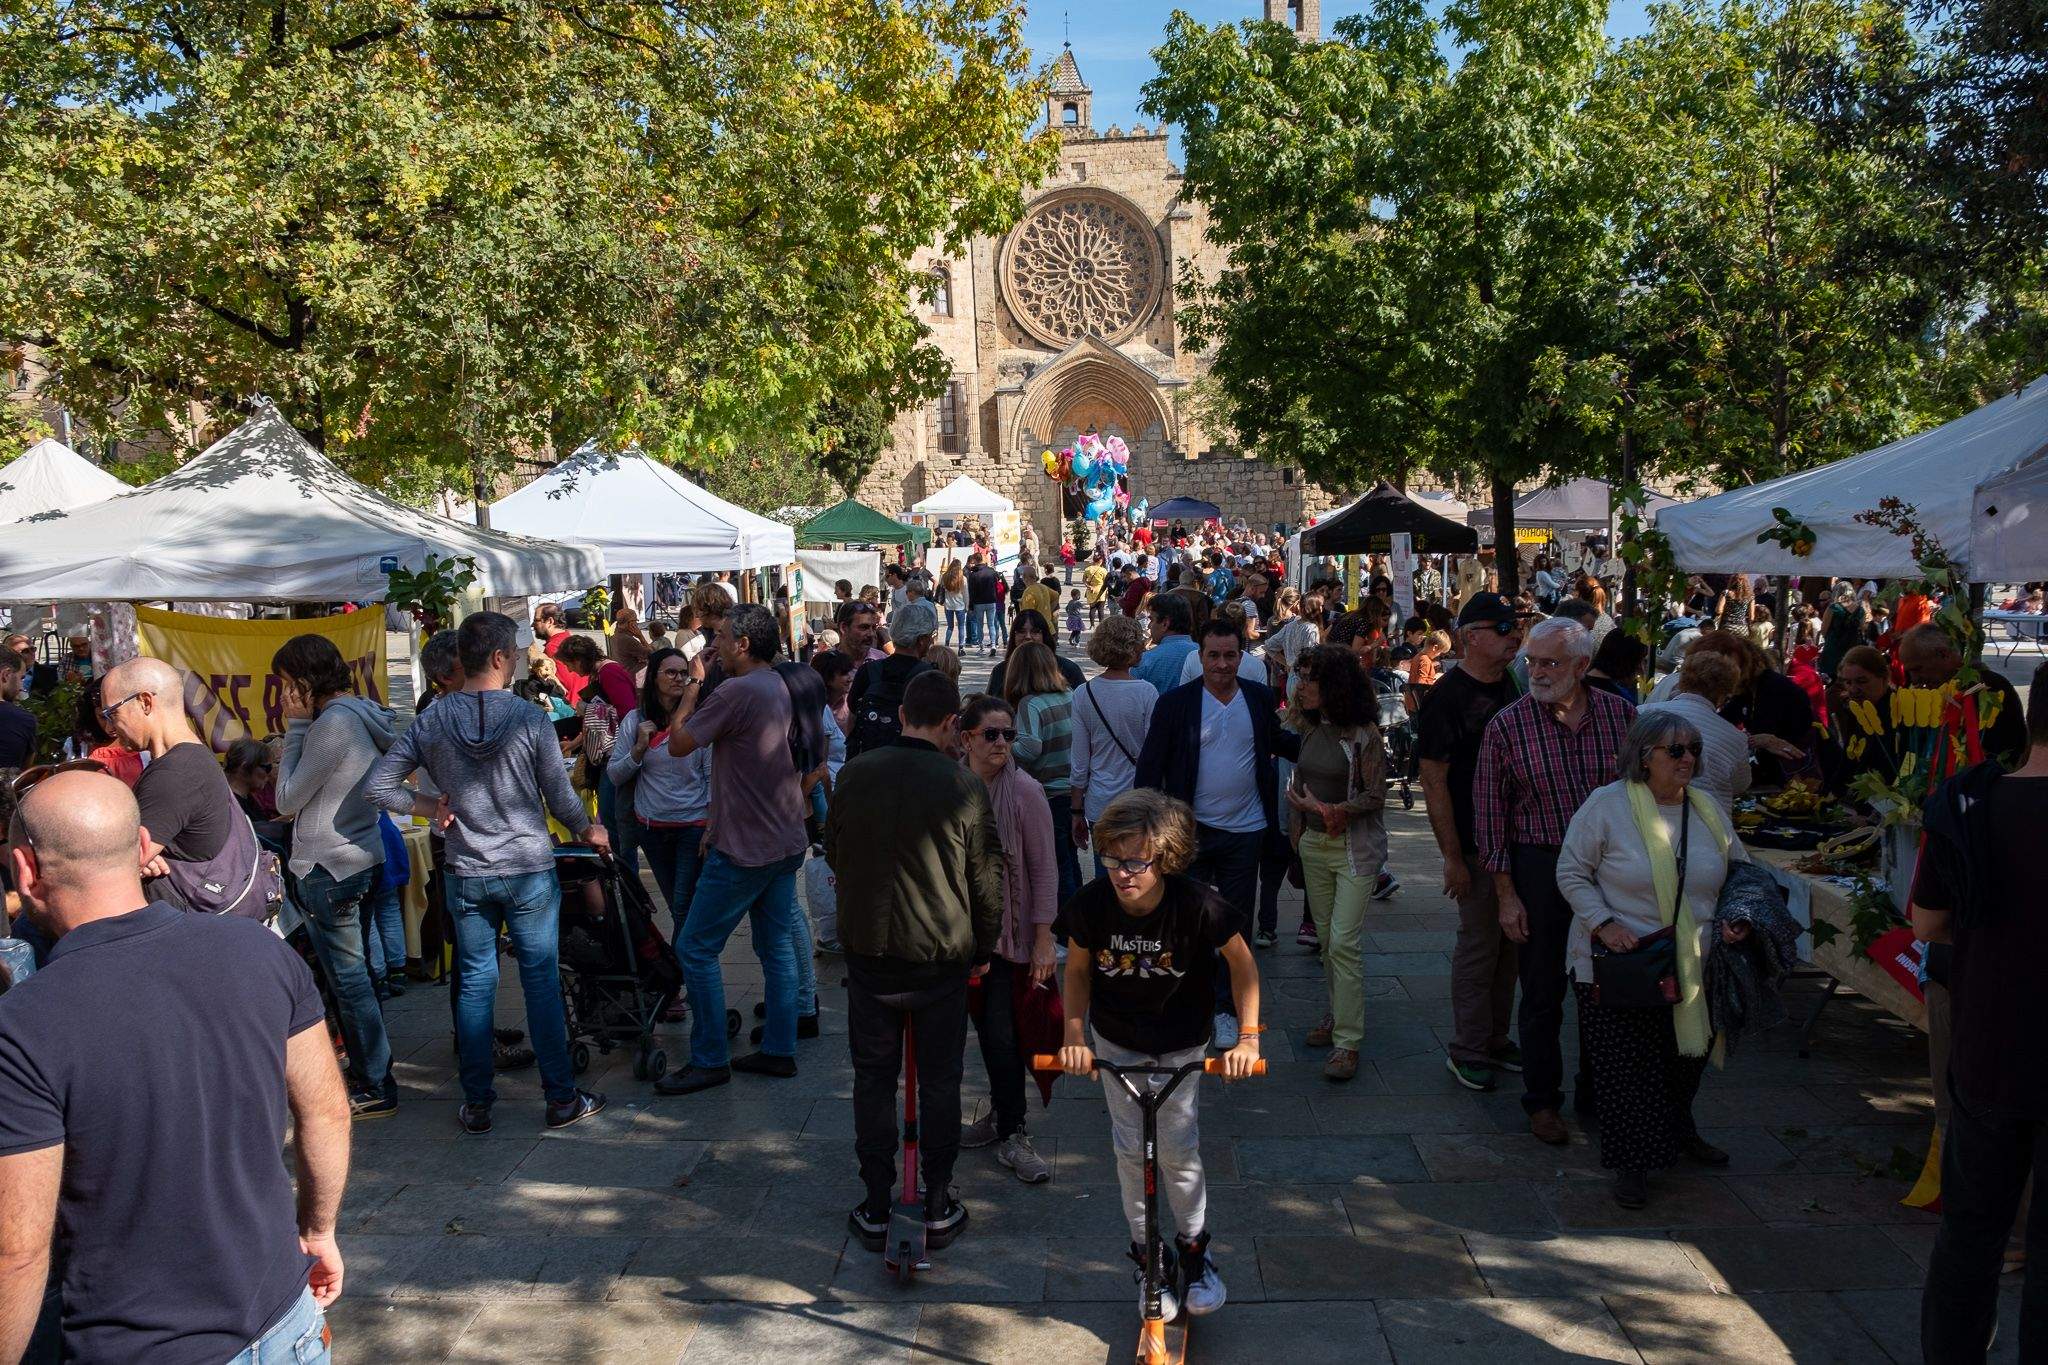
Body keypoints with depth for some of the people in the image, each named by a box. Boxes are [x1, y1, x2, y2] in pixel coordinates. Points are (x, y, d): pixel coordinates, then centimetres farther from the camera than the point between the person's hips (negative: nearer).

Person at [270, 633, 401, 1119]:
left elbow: (288, 800, -10)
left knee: (349, 981, -2)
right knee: (356, 975, 17)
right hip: (362, 860, 10)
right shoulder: (362, 714, 11)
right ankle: (370, 1074, 26)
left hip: (330, 869, -10)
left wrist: (296, 726, -8)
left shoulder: (333, 723, -19)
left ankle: (376, 1089, 4)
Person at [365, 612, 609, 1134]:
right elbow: (561, 798, -7)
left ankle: (476, 1104, 18)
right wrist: (589, 831, 11)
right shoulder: (529, 718, -12)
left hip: (465, 873, 3)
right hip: (529, 870, -3)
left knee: (475, 983, 11)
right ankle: (562, 1099, 13)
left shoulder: (431, 721, -4)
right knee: (542, 981, 5)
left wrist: (431, 808, 7)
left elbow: (377, 785, -3)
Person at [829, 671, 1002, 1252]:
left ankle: (876, 1208, 20)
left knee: (873, 1078, 13)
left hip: (868, 949, 2)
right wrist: (984, 948, 9)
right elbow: (987, 877, -5)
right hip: (943, 958, -2)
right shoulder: (964, 786, -13)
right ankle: (939, 1207, 20)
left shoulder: (854, 774, -5)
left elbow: (834, 854, 9)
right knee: (939, 1082, 12)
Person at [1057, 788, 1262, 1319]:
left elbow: (1242, 962, -12)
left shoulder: (1197, 905, -30)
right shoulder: (1092, 905, -24)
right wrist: (1074, 1034, -14)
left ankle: (1194, 1248, 25)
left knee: (1178, 1147, 0)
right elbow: (1078, 969, -5)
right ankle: (1146, 1255, 26)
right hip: (1115, 1041, 2)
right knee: (1132, 1148, 7)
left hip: (1180, 1044, -2)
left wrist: (1248, 1037, -16)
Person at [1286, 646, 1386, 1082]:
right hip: (1314, 845, 6)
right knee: (1325, 938, 13)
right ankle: (1338, 1016, 28)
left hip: (1354, 848, -6)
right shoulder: (1310, 728, 5)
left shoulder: (1363, 733, -14)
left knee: (1344, 943, -9)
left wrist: (1326, 810, -16)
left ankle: (1348, 1041, -4)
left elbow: (1375, 796, -12)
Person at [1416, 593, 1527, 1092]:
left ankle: (1495, 1039, 28)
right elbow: (1434, 783, -16)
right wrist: (1453, 857, -19)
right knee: (1479, 945, 1)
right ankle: (1468, 1050, 14)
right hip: (1476, 845, -7)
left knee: (1508, 943, 14)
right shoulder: (1448, 696, -14)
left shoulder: (1509, 686, 9)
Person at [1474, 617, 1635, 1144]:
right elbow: (1490, 813, -5)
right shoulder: (1508, 725, -8)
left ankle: (1597, 1088, 32)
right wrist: (1506, 894, -6)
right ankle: (1542, 1100, 22)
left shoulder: (1621, 715, -2)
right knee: (1543, 992, 6)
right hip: (1539, 867, -2)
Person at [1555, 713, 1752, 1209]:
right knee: (1625, 1062, -3)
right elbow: (1572, 873, -7)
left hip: (1693, 967, 5)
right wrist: (1604, 924, -19)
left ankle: (1678, 1131, 46)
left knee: (1688, 1054, 19)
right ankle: (1631, 1162, 12)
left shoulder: (1708, 809, 5)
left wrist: (1737, 917, -2)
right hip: (1619, 965, -5)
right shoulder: (1606, 805, -11)